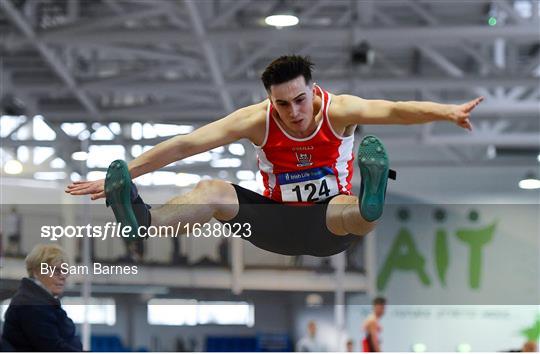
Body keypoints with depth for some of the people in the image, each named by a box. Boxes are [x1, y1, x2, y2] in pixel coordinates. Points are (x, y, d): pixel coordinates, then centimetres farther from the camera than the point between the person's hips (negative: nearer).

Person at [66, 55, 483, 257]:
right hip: (279, 221, 2)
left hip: (329, 224, -2)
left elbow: (395, 110, -33)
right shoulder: (257, 120, -13)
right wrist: (127, 172, -24)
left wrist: (447, 112, -51)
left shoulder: (338, 110, -15)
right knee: (212, 190, -22)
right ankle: (144, 221, -50)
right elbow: (187, 144, -18)